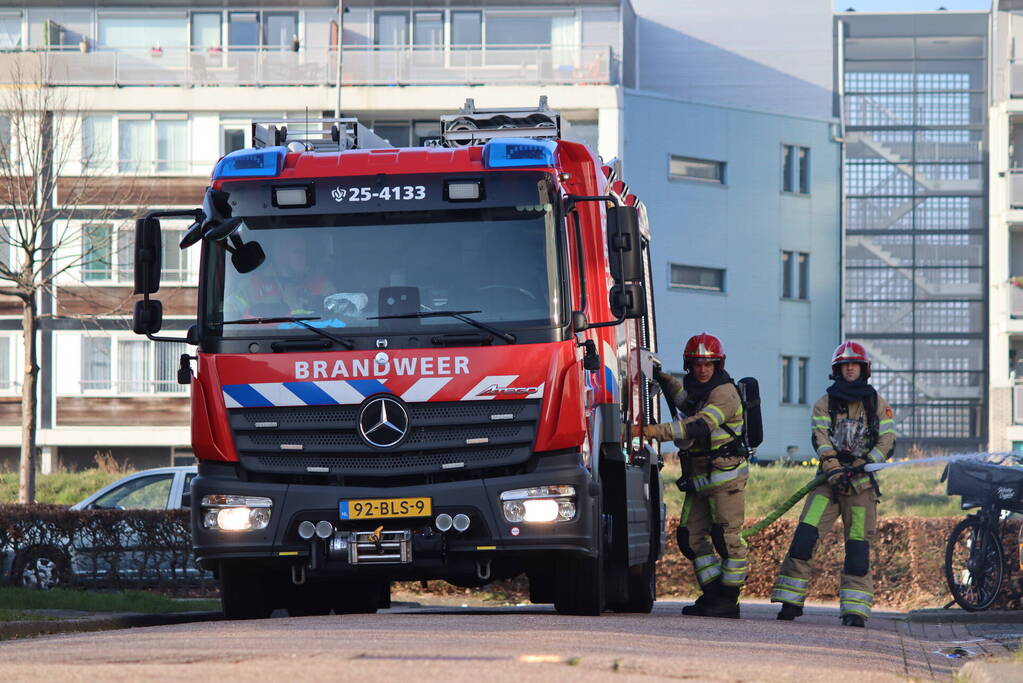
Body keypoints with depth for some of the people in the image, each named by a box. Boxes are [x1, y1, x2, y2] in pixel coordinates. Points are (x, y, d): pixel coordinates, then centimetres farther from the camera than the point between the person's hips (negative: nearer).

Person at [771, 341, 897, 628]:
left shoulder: (877, 404, 11)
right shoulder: (825, 403, 10)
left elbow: (887, 440, 2)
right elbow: (821, 440, -4)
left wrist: (865, 464, -14)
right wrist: (833, 469, -20)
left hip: (863, 482, 0)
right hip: (830, 478, 0)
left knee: (859, 545, -5)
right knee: (805, 535, -12)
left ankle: (855, 609, -3)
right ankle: (790, 602, -8)